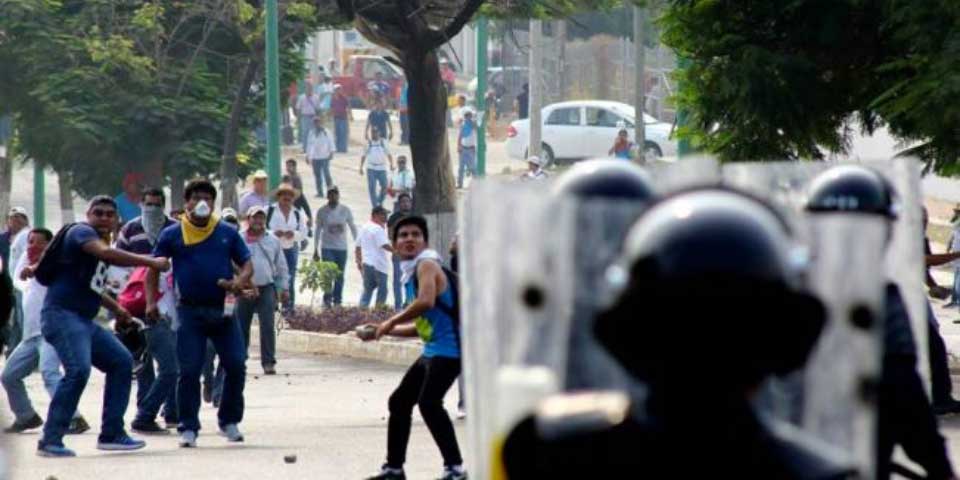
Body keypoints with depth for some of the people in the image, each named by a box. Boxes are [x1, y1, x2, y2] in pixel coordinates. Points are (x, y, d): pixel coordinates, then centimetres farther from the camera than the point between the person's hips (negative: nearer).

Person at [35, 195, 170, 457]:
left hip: (84, 321, 10)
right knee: (79, 369, -26)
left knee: (121, 362, 13)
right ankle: (50, 440, -23)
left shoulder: (100, 241, 20)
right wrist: (151, 262, -24)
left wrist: (115, 308, 30)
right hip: (62, 315, -10)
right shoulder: (82, 232, -8)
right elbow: (107, 254, -29)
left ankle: (111, 433, 15)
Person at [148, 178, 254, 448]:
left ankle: (230, 421, 15)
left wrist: (239, 282, -11)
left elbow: (247, 265, 12)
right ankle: (188, 428, 3)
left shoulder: (227, 233, 8)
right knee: (189, 370, -4)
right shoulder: (172, 235, 4)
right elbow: (154, 268, 8)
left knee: (236, 365, -2)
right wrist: (151, 301, -5)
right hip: (190, 311, -2)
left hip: (223, 309, 2)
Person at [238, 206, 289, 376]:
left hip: (267, 288, 0)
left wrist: (284, 288, 11)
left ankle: (268, 362, -7)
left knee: (267, 326, -9)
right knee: (241, 327, 6)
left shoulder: (273, 240, 10)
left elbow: (282, 266, 15)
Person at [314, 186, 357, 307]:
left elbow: (353, 228, 7)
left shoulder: (345, 210, 1)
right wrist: (315, 249, 4)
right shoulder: (322, 211, -2)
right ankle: (327, 299, -3)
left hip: (342, 247, 2)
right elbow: (318, 230, 5)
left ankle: (337, 301, 15)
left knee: (340, 276, 6)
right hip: (327, 247, -2)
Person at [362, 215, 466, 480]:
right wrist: (383, 331, 18)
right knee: (399, 401, 16)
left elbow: (426, 301, -29)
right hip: (432, 349, 11)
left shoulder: (426, 265, -10)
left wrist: (392, 322, -17)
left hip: (448, 349, -11)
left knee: (429, 403, -23)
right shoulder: (411, 274, 18)